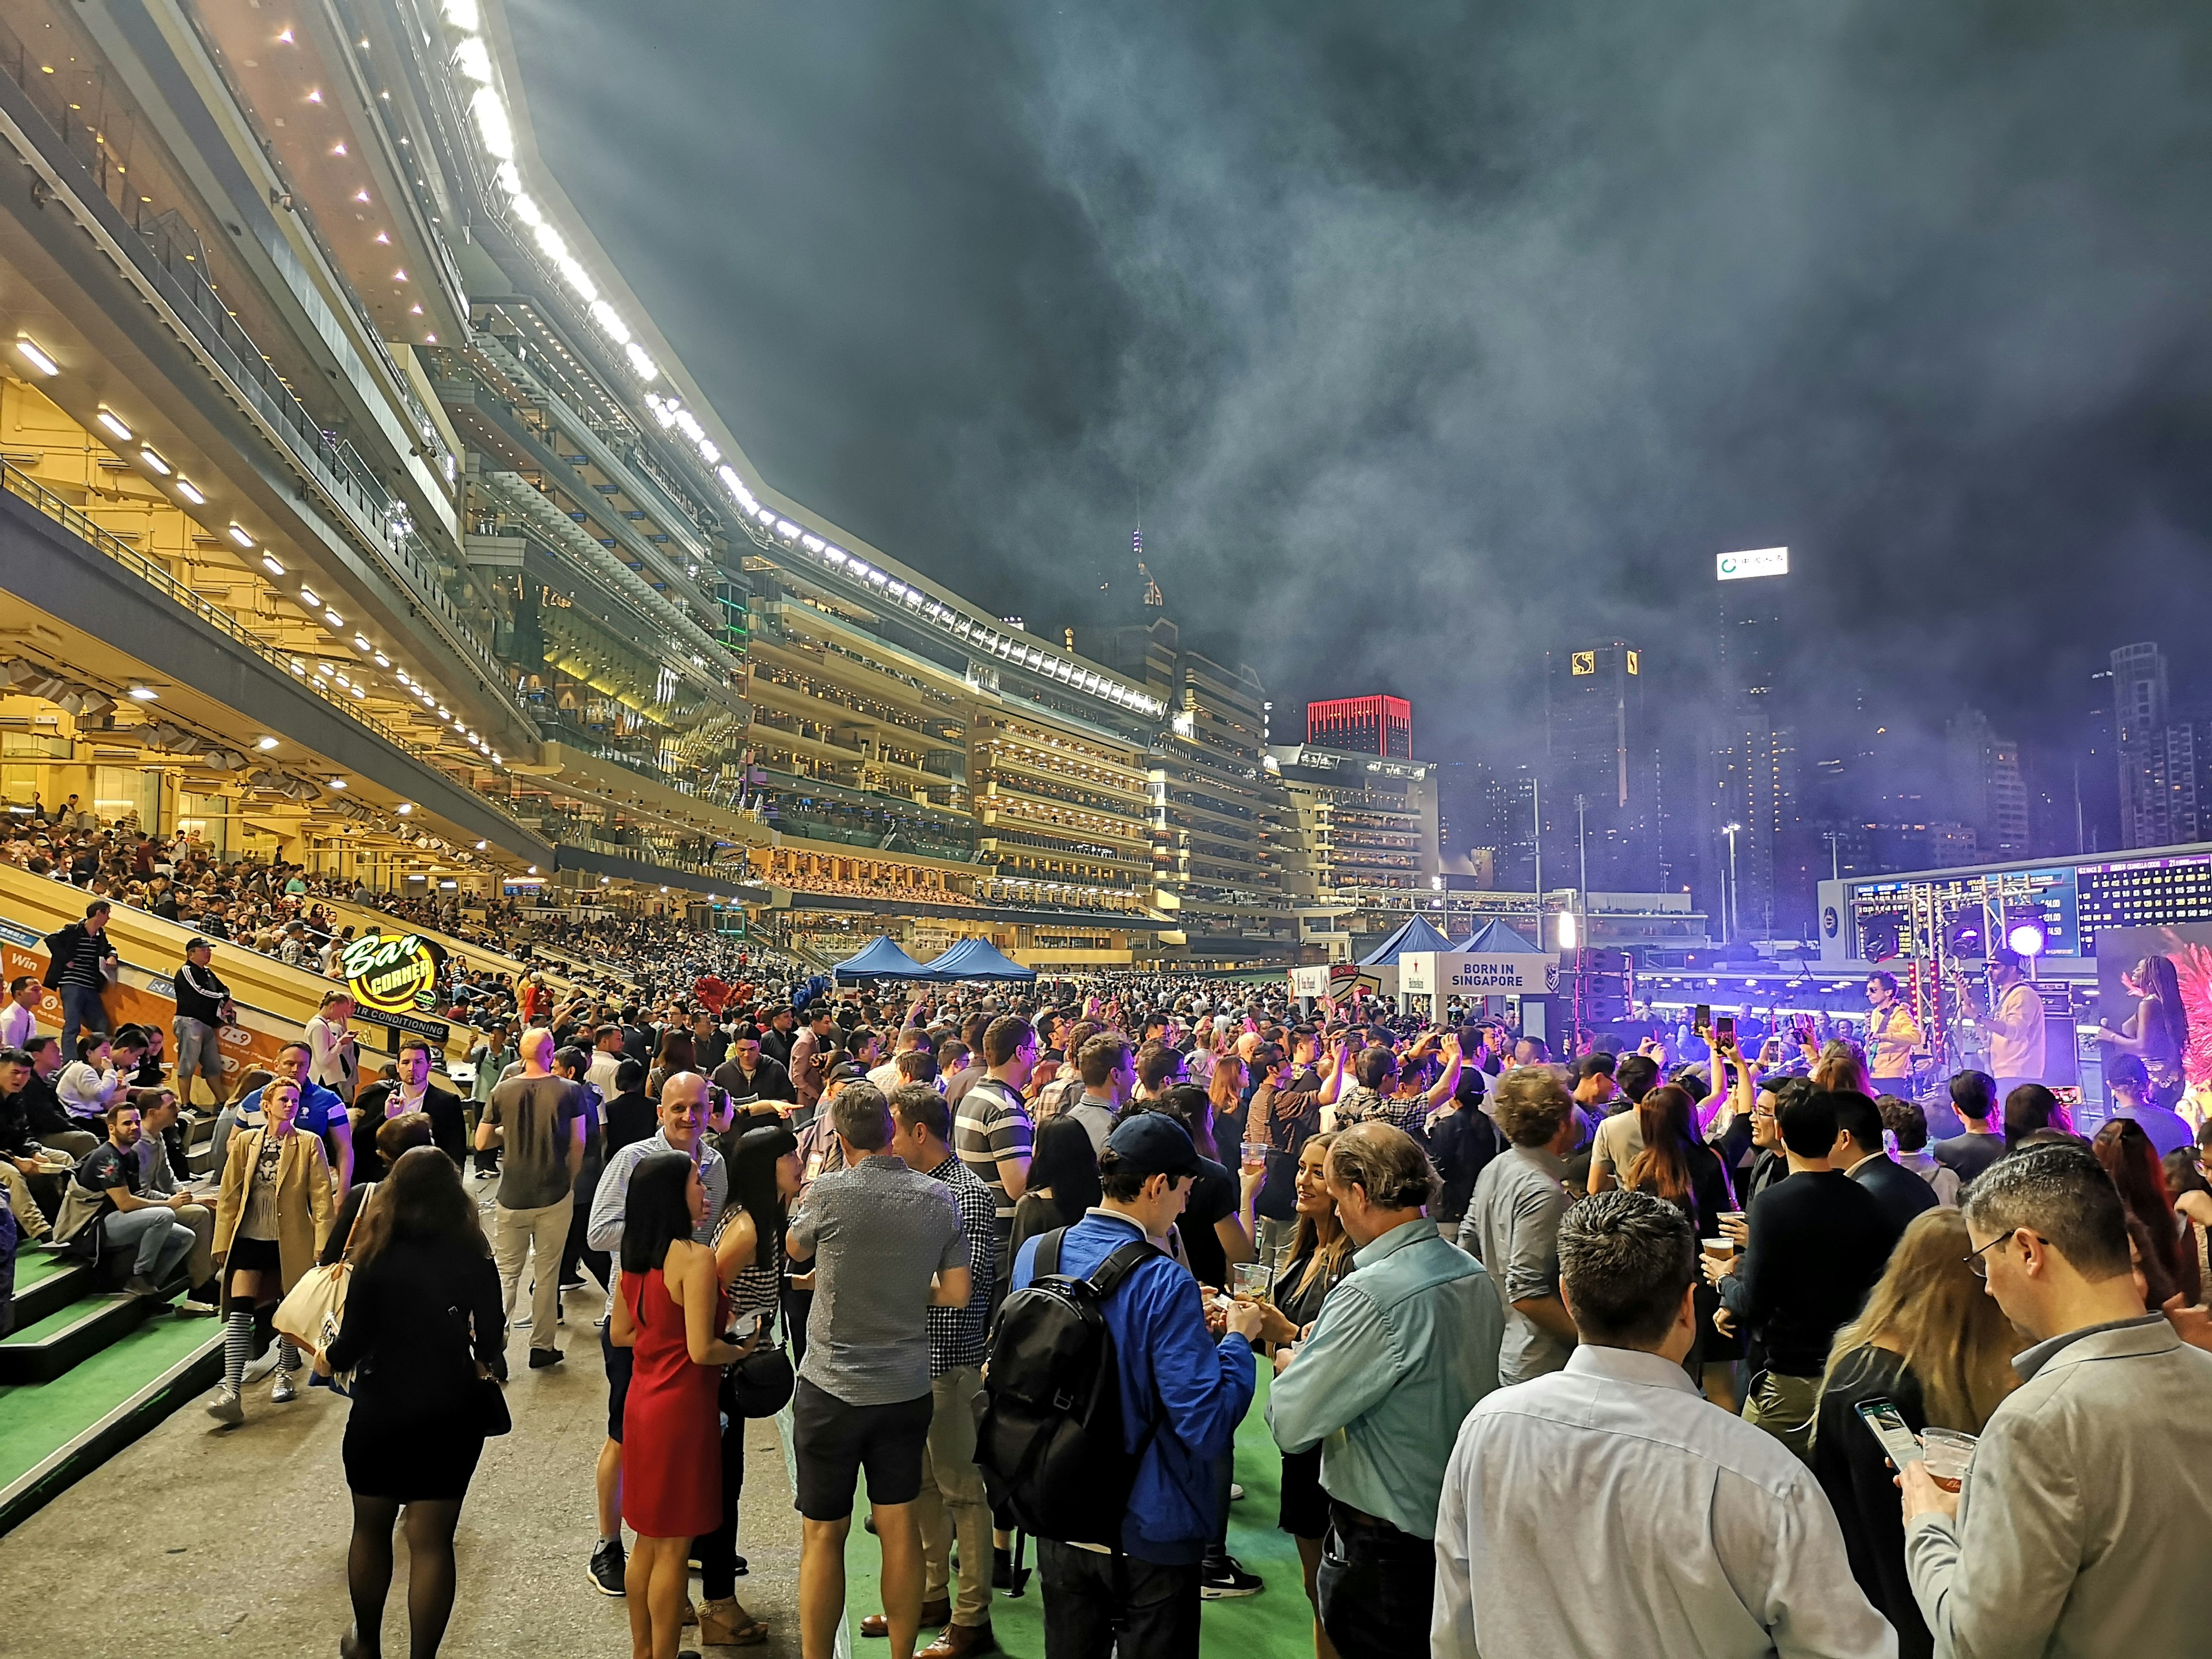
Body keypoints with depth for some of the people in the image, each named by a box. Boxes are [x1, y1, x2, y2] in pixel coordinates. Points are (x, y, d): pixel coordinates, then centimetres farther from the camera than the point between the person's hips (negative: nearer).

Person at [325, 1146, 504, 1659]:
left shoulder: (377, 1260, -14)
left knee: (371, 1530, 21)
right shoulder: (475, 1261, -9)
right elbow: (491, 1342, -5)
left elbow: (352, 1345, -11)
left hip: (381, 1411, 0)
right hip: (453, 1415, 0)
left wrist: (328, 1358, 11)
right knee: (432, 1541, 8)